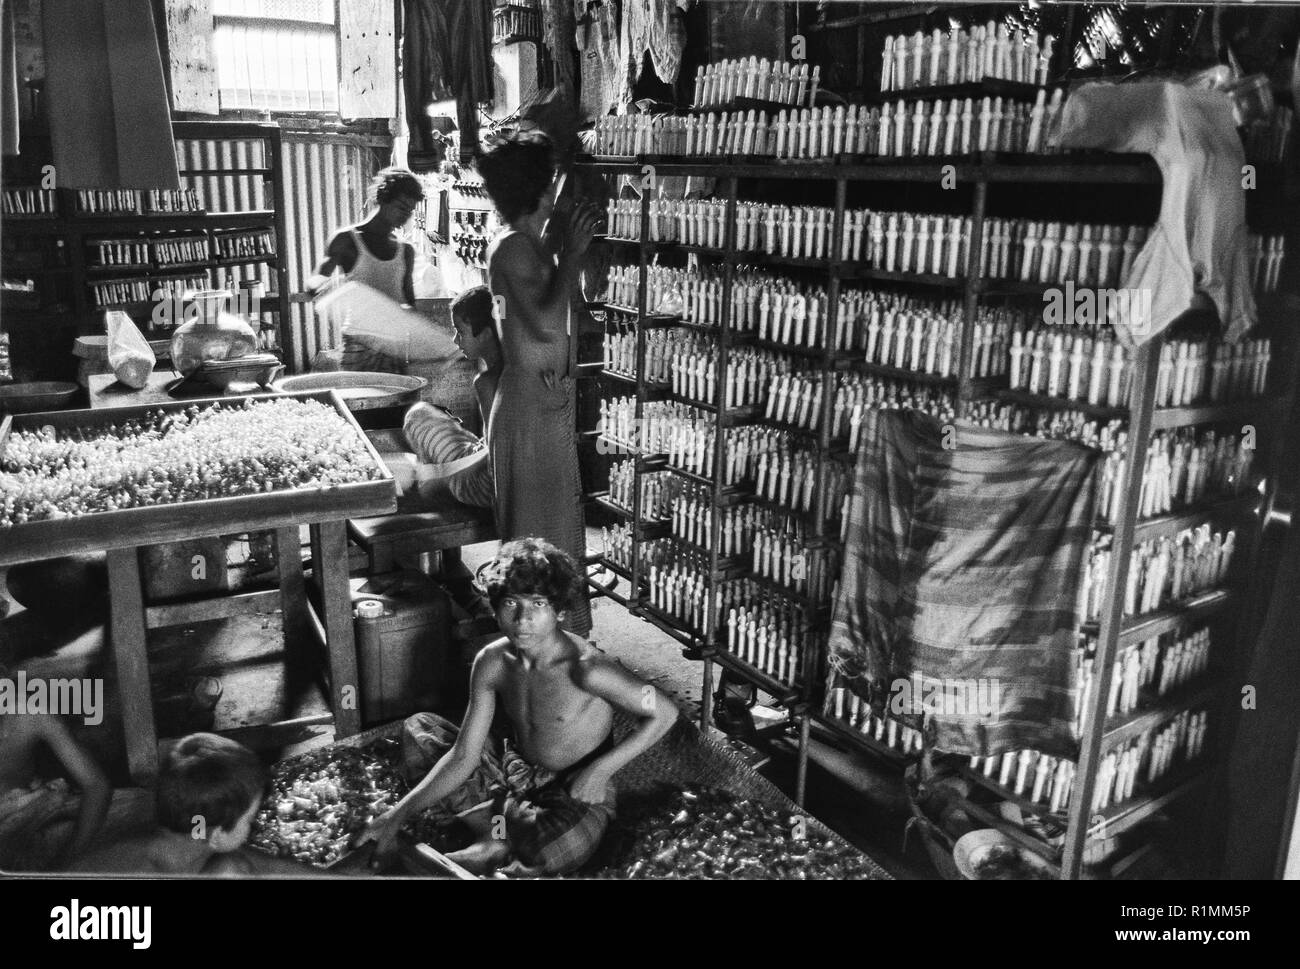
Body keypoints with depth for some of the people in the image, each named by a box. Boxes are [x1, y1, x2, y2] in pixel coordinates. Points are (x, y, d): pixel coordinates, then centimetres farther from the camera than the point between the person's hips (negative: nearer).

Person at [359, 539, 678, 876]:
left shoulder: (585, 669, -28)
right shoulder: (491, 662, -10)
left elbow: (664, 713, -18)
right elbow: (463, 757, -8)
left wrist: (600, 770, -22)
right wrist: (398, 815, -16)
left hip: (574, 793, -6)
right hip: (515, 770, 7)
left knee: (556, 849, -41)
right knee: (417, 728, 1)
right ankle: (496, 835, -11)